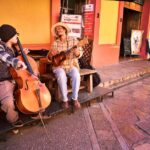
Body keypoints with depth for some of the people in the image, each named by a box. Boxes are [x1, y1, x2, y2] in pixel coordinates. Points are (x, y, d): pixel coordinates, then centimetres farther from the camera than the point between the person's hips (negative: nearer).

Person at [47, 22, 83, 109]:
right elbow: (49, 58, 4)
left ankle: (75, 98, -13)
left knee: (76, 75, -31)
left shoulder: (73, 40, 3)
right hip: (59, 66, 0)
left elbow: (80, 53, -1)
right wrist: (51, 55, -20)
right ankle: (65, 99, -16)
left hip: (71, 65, 0)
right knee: (61, 76, -33)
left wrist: (77, 53, -24)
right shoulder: (55, 43, 4)